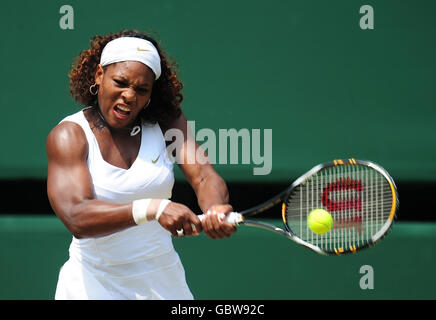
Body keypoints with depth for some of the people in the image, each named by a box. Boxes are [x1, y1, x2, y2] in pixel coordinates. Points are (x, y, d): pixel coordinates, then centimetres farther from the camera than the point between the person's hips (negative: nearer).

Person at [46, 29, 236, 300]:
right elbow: (76, 218, -26)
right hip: (93, 285, -3)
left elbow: (205, 177, -13)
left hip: (162, 282, 3)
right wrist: (153, 209, -40)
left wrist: (215, 209, -38)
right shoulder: (69, 136, -12)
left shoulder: (168, 122, -1)